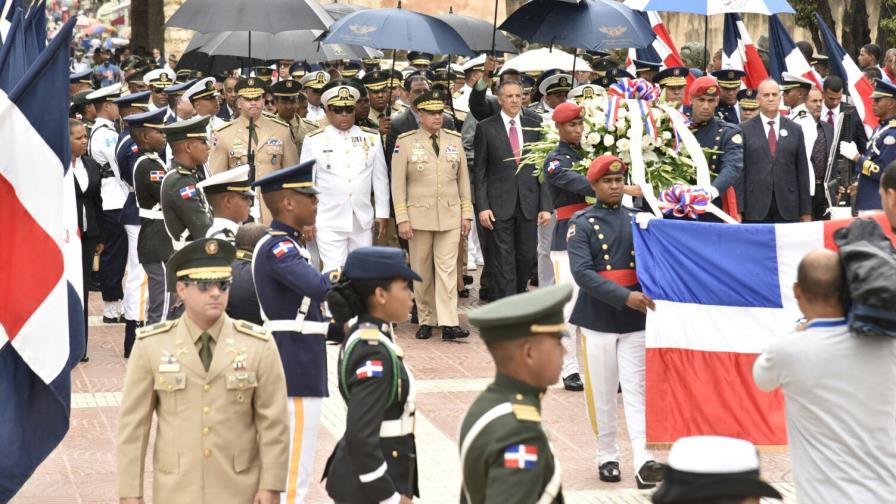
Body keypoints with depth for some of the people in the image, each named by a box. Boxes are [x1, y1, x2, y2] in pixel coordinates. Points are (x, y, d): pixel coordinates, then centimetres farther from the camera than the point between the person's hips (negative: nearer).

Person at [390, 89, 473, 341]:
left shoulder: (454, 140, 7)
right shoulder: (405, 142, -2)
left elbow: (463, 180, 11)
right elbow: (398, 184, -2)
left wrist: (467, 214, 6)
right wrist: (402, 219, -8)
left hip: (450, 215, 2)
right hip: (419, 215, -1)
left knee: (447, 268, -5)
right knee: (422, 271, 5)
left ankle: (448, 323, -9)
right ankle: (425, 321, 15)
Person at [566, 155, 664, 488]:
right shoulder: (582, 223, -2)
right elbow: (582, 272, -14)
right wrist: (625, 297, -23)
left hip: (635, 320, 2)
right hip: (598, 319, -2)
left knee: (636, 390, -3)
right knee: (603, 392, 7)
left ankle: (643, 462, -9)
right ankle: (607, 457, 19)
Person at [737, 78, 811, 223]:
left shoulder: (795, 130, 10)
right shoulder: (745, 130, 4)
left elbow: (802, 171, 9)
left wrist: (806, 211, 6)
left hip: (787, 210, 2)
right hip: (755, 210, -2)